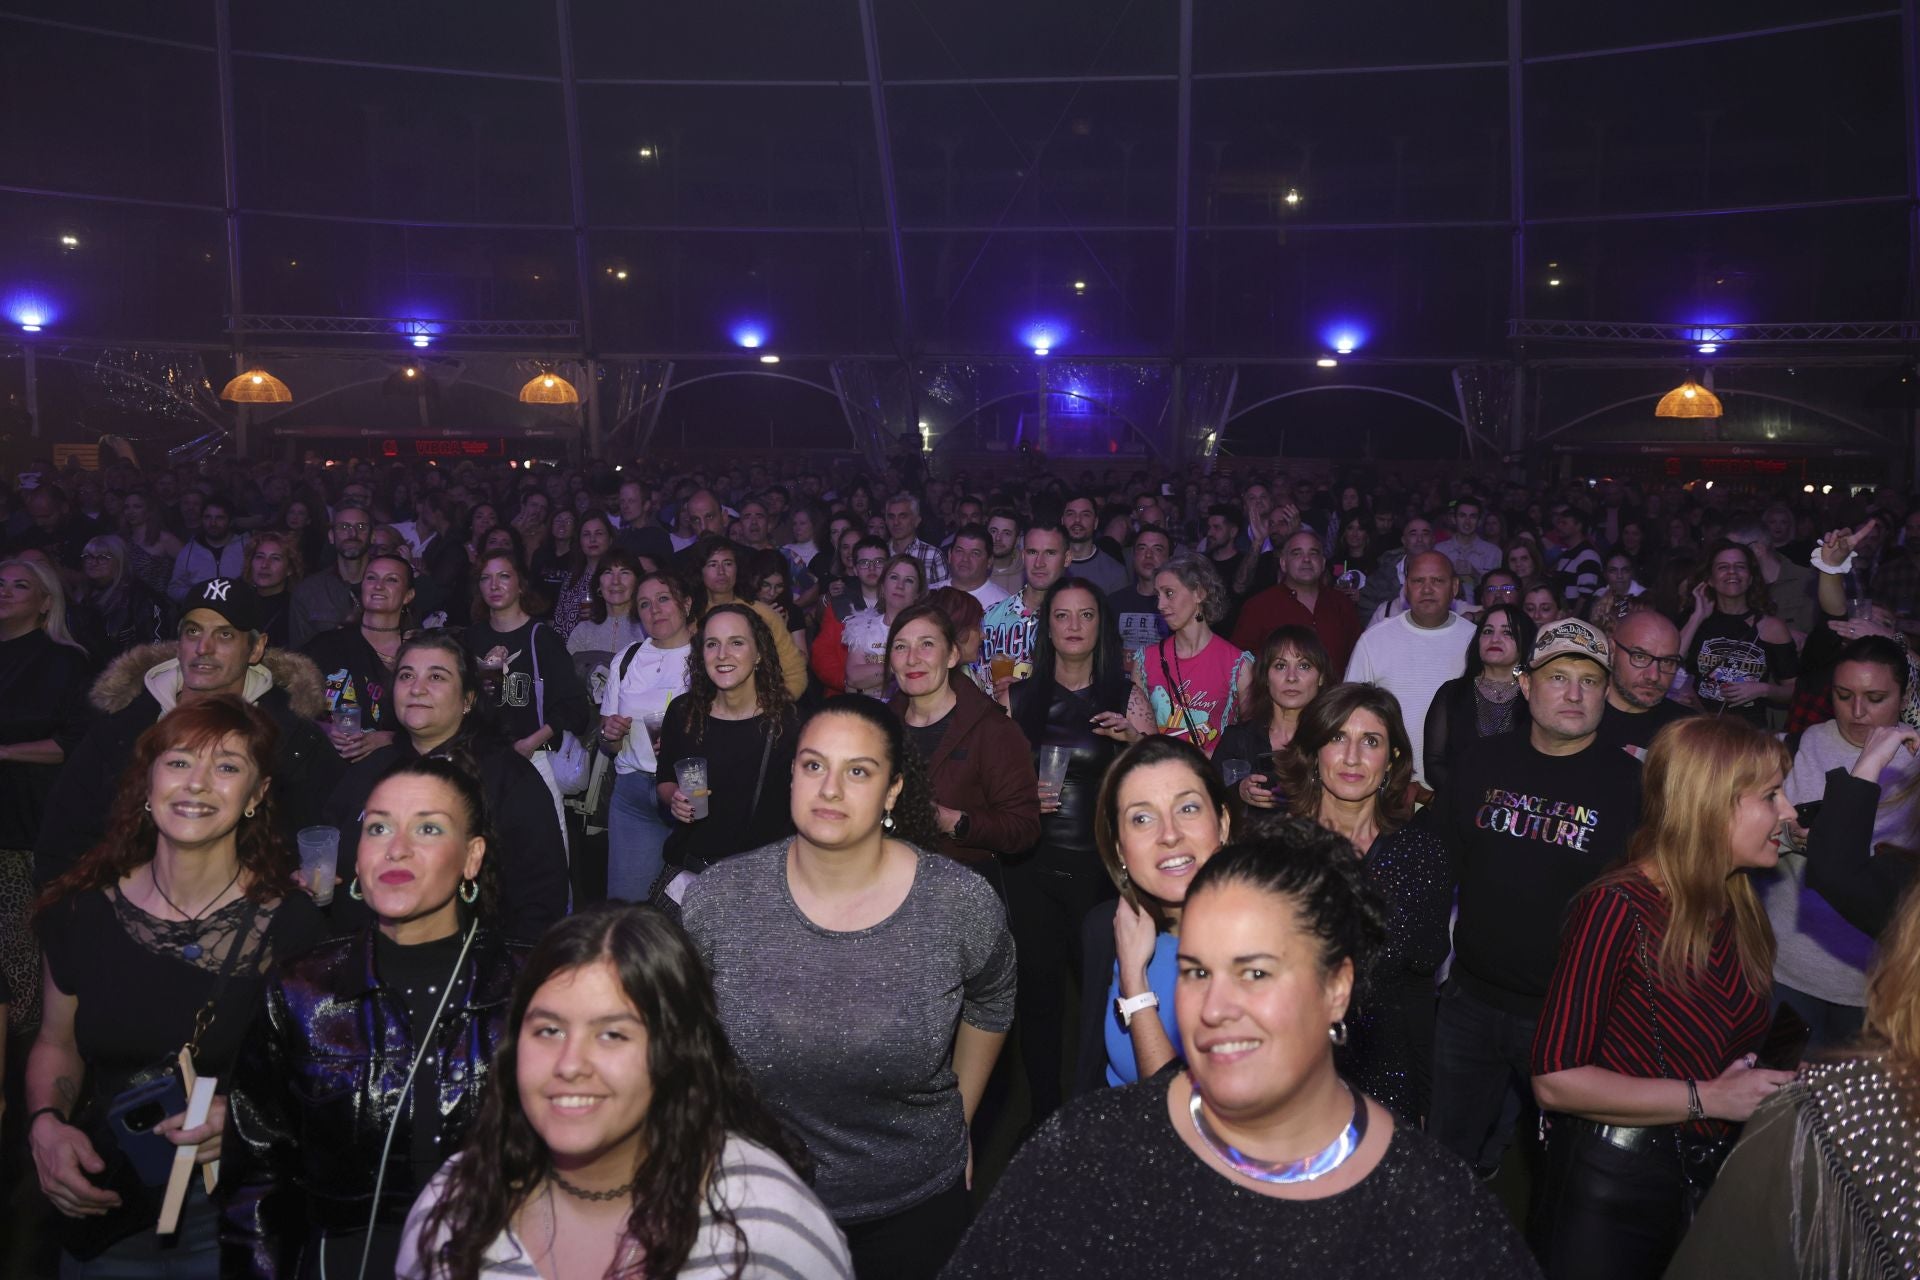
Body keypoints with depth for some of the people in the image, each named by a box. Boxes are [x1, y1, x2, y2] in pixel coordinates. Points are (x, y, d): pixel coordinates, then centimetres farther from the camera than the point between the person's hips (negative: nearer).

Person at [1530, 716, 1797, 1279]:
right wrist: (1707, 1100, -21)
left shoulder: (1740, 907, 3)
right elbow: (1556, 1080, -22)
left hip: (1709, 1173, 7)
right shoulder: (1618, 907, -20)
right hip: (1613, 1180, -7)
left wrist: (1765, 1090, -10)